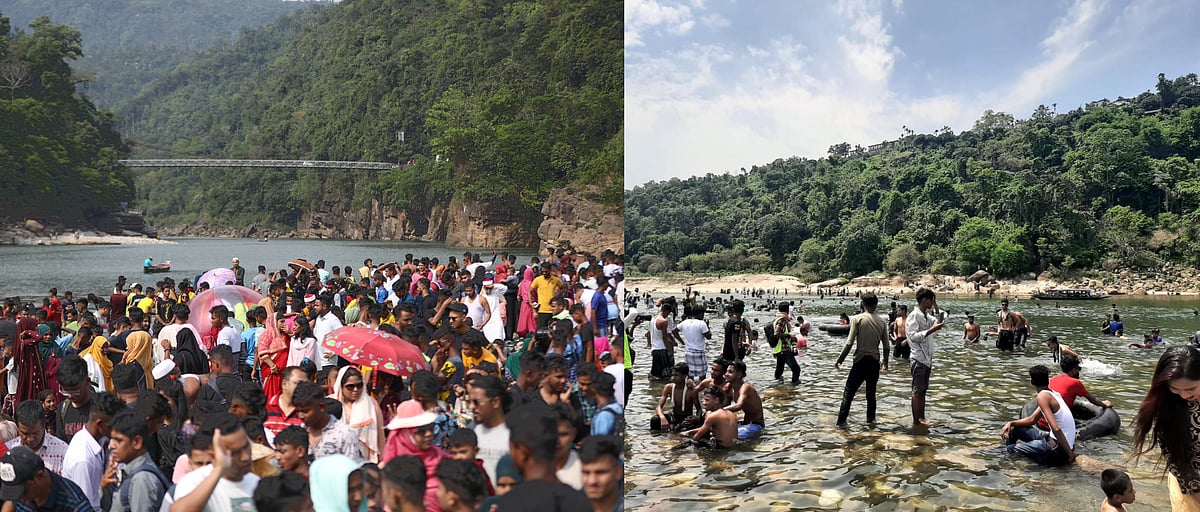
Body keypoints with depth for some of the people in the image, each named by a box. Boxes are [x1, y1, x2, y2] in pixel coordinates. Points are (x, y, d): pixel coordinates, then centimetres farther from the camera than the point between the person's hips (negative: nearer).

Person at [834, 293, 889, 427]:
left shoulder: (857, 319, -8)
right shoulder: (882, 321, 3)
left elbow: (849, 343, -12)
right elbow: (886, 346, 5)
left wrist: (839, 360, -5)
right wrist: (885, 362, 20)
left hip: (860, 360, -3)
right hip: (875, 361, 3)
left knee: (849, 392, 2)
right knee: (871, 392, 18)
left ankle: (841, 420, -4)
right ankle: (871, 418, 22)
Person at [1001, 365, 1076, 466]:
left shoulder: (1043, 396, -19)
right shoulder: (1054, 394, 10)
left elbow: (1056, 429, -26)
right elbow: (1032, 419, 18)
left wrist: (1070, 453, -20)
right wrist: (1011, 423, 5)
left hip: (1058, 450, -9)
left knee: (1011, 450, -3)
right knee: (1015, 429, 16)